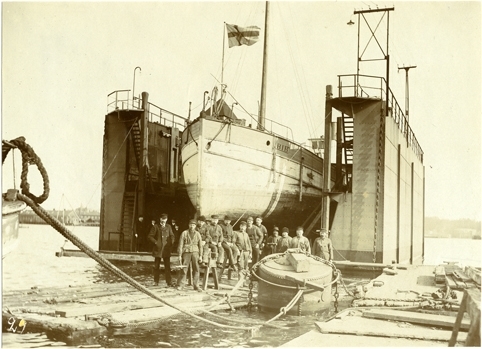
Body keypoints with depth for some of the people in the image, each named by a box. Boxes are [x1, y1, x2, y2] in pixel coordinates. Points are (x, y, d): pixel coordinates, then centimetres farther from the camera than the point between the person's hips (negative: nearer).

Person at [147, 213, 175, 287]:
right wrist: (156, 242, -11)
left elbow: (172, 236, 18)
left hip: (166, 249, 2)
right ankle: (156, 281, 18)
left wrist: (171, 242, 2)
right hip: (158, 249, -2)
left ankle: (168, 282, -2)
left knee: (167, 266, -3)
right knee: (157, 266, 7)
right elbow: (150, 236, 0)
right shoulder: (155, 226, 1)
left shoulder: (168, 227, 11)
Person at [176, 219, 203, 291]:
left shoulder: (197, 234, 6)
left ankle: (196, 286, 4)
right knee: (184, 269, -2)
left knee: (196, 269, -2)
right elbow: (180, 245, -1)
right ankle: (180, 285, 10)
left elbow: (200, 245, 8)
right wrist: (180, 255, -5)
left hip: (195, 253, 2)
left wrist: (200, 256, 3)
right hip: (186, 252, -2)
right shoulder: (184, 233, 0)